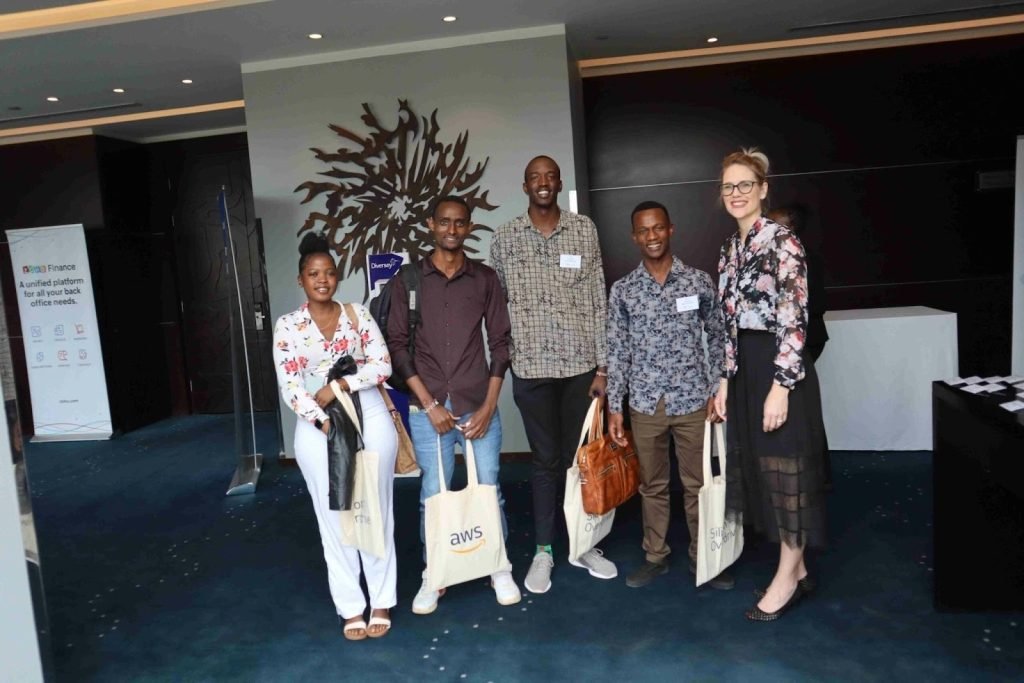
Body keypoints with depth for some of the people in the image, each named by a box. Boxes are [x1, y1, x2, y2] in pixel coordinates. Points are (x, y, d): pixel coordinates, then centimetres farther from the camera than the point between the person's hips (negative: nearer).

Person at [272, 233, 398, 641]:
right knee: (333, 516, 6)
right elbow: (289, 386, -6)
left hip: (369, 416, 1)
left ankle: (382, 602, 20)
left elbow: (382, 365, -4)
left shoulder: (359, 314, 3)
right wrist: (324, 423, -18)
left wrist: (338, 386, -15)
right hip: (318, 426, 0)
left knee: (376, 510, 6)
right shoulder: (288, 326, 1)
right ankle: (351, 607, 20)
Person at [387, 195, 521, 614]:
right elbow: (397, 345, -1)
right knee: (433, 495, 6)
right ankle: (433, 575, 24)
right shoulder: (408, 279, 2)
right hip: (428, 408, 0)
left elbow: (500, 343, 3)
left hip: (478, 405, 1)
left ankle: (500, 568, 26)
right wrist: (429, 404, -8)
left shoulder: (485, 279, 4)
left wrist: (488, 405, -4)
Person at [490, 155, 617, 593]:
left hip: (580, 364, 1)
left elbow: (598, 300, 1)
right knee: (546, 460, 7)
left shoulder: (584, 229, 3)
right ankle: (543, 551, 22)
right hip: (531, 367, -1)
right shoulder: (505, 237, 3)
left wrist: (602, 365, -2)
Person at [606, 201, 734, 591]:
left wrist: (718, 391, -2)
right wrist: (613, 407, -1)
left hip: (692, 400, 0)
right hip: (645, 404, 1)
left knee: (698, 483, 10)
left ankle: (702, 558, 27)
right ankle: (655, 556, 28)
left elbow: (717, 339, 5)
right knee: (652, 484, 13)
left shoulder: (699, 282, 0)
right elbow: (617, 352, 1)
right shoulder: (623, 291, 1)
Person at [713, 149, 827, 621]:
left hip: (781, 369, -8)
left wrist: (780, 386, -20)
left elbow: (794, 319, -16)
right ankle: (797, 570, 27)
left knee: (785, 468, 1)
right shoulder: (730, 250, 13)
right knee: (760, 466, 13)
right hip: (746, 370, 8)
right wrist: (725, 380, 11)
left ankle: (787, 576, 15)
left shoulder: (782, 240, -11)